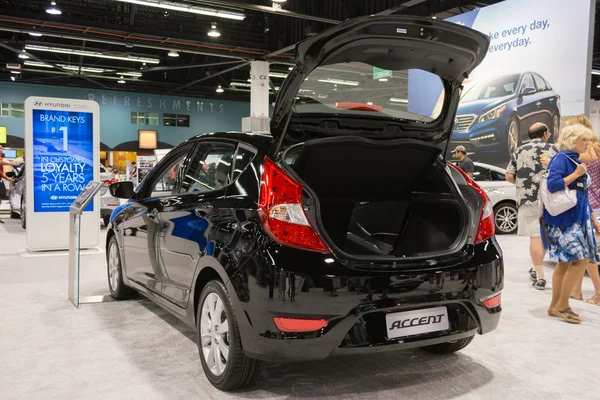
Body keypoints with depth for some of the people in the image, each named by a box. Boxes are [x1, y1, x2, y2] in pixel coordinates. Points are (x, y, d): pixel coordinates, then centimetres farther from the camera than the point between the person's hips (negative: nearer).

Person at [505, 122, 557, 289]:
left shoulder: (519, 151, 8)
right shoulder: (551, 149, 2)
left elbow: (509, 177, 3)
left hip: (527, 199, 0)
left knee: (535, 236, -1)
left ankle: (540, 277, -1)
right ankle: (536, 269, 25)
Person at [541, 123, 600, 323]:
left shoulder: (576, 161, 16)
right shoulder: (561, 158, -10)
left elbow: (582, 195, 21)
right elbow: (552, 185, -24)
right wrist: (576, 174, -16)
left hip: (575, 218, 9)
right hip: (562, 218, -9)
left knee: (565, 262, 10)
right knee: (581, 259, -12)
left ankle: (556, 306, 17)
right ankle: (562, 305, -1)